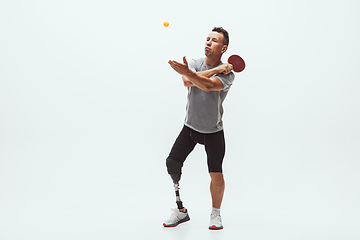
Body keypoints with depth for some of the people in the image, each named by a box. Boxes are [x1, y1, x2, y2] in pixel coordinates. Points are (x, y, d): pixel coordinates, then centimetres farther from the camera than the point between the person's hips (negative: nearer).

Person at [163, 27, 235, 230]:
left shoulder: (227, 74, -12)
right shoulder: (194, 63, -1)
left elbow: (208, 85, -33)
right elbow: (188, 82, -24)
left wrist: (187, 72, -48)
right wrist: (216, 69, -25)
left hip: (214, 131, -3)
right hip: (190, 127, 3)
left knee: (216, 175, -5)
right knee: (172, 163, -8)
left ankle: (216, 214, 21)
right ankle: (181, 211, 9)